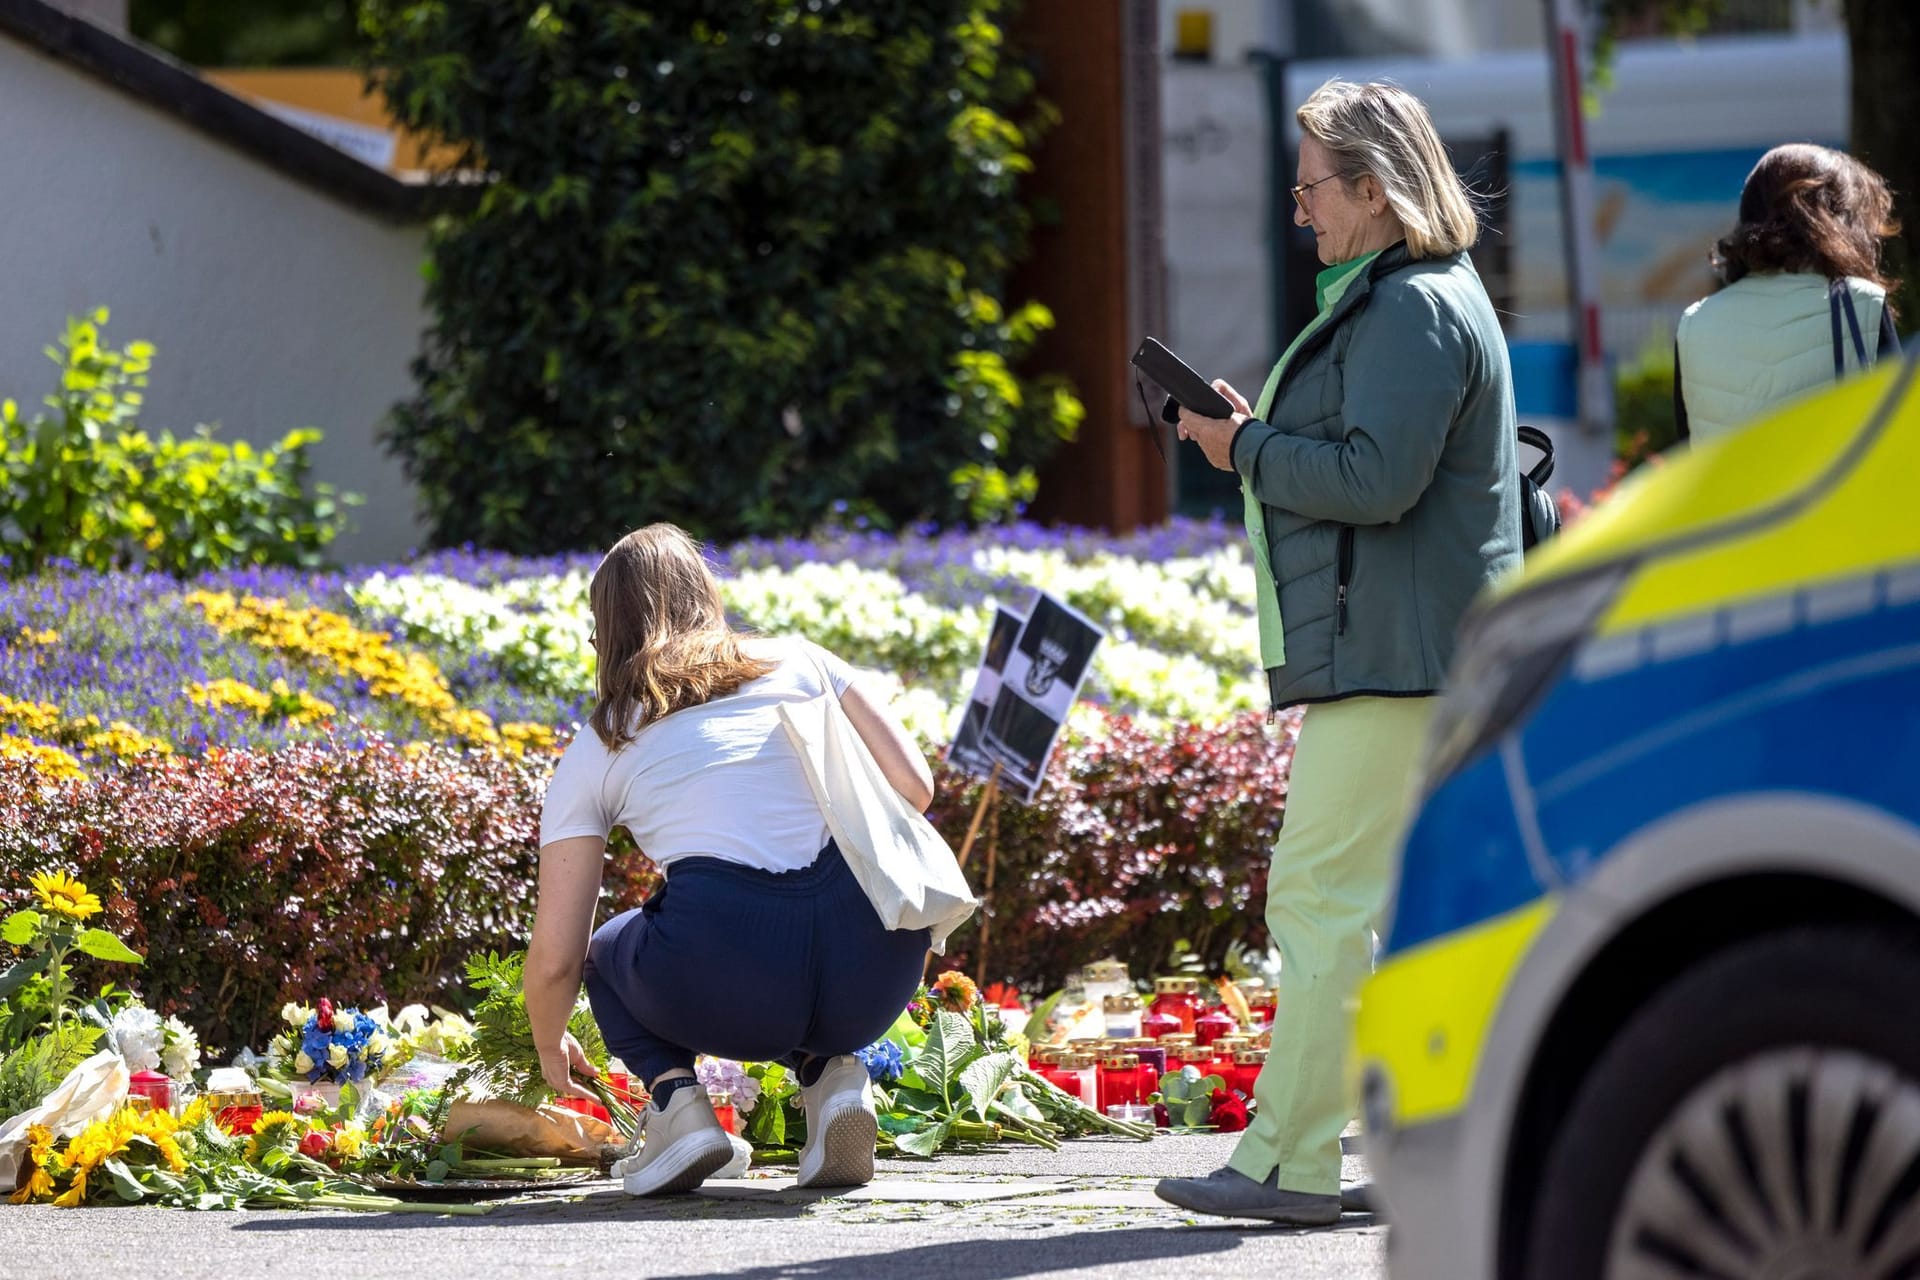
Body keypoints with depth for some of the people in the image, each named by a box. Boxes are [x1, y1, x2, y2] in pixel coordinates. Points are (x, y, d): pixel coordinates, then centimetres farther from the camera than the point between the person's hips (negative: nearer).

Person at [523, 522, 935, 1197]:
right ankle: (829, 1072, 9)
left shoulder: (594, 754, 17)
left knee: (606, 953, 32)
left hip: (728, 992, -2)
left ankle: (673, 1092, 3)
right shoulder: (800, 661, 20)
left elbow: (554, 958, 15)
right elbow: (913, 786, 12)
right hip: (876, 976, 2)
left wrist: (552, 1049, 36)